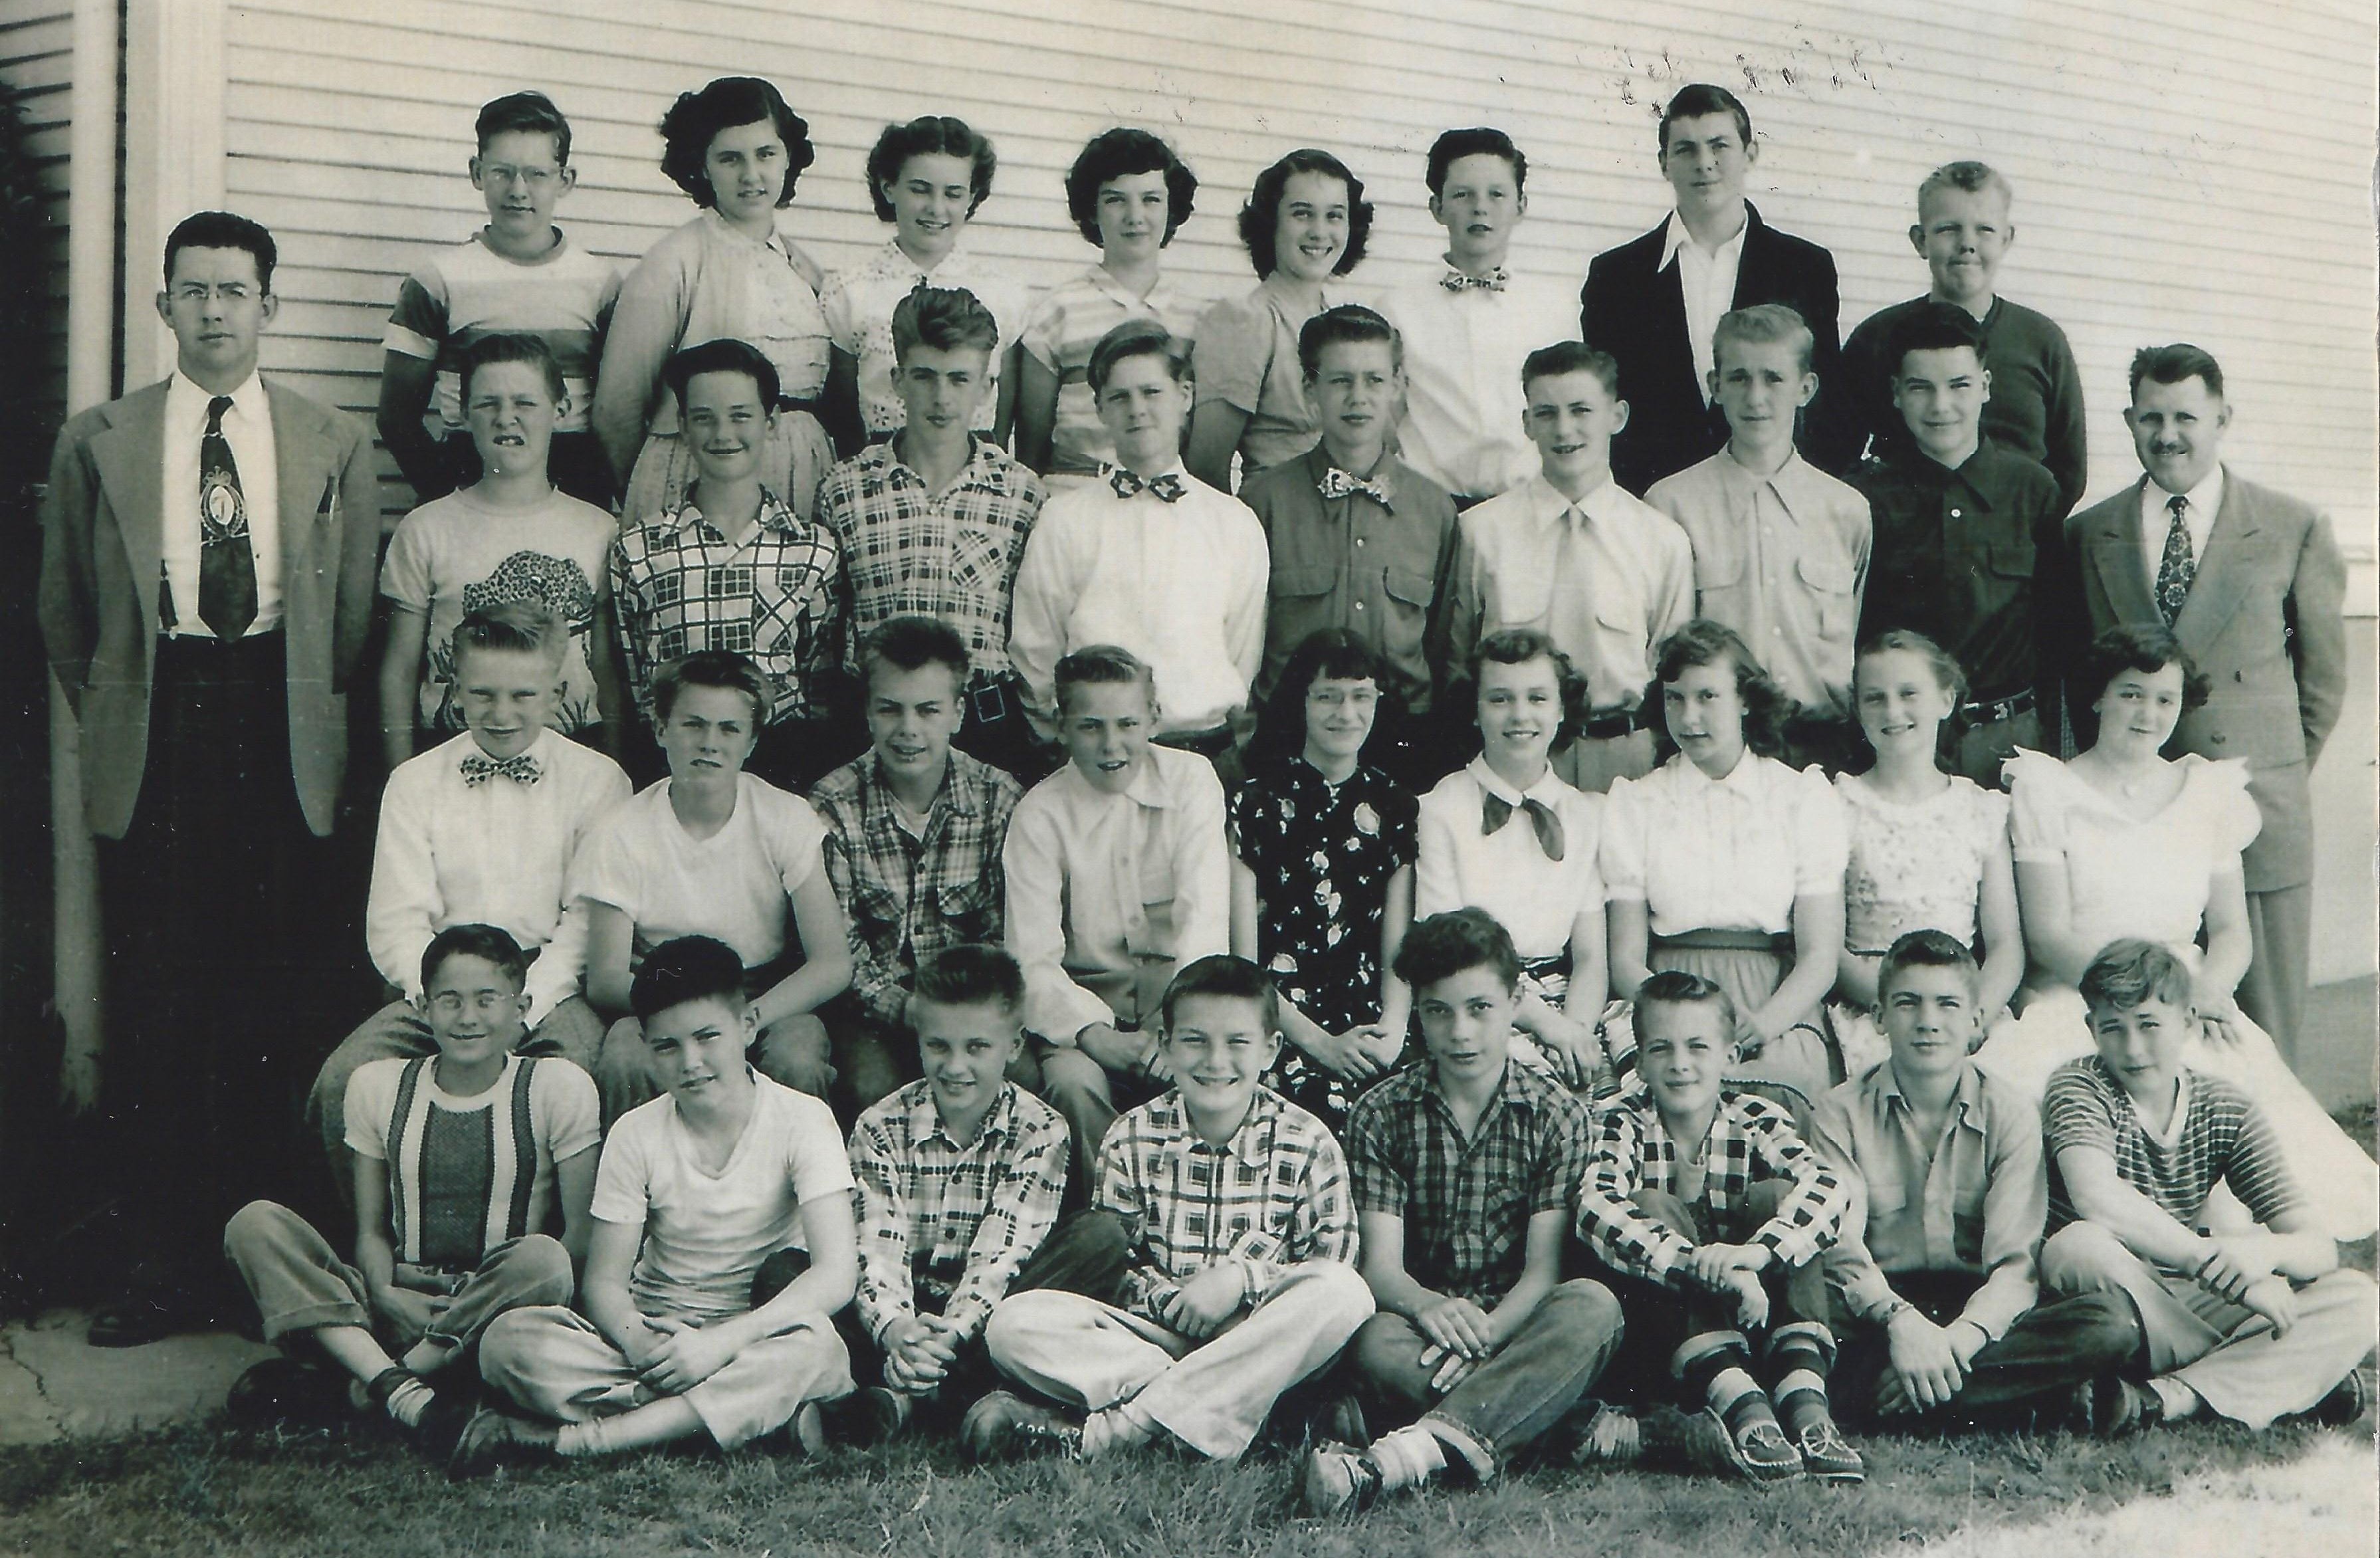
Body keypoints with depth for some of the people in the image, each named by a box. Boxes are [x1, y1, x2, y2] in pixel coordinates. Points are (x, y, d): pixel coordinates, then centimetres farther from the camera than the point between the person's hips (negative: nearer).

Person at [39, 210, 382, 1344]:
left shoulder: (336, 446, 9)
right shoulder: (97, 441, 9)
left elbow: (356, 616, 11)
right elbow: (64, 613, 14)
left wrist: (310, 714, 7)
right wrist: (113, 719, 11)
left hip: (285, 745, 0)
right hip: (154, 741, 0)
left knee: (283, 1000, 0)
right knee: (155, 1002, -2)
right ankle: (166, 1259, 5)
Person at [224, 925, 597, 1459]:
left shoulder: (557, 1088, 1)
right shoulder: (379, 1087, 10)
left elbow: (582, 1233, -2)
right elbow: (372, 1228, 10)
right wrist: (385, 1296, -12)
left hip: (490, 1314, -2)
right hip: (398, 1304, 3)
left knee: (541, 1259, -36)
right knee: (255, 1223, -17)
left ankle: (332, 1377, -26)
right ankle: (400, 1392, -36)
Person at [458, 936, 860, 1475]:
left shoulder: (801, 1121, -7)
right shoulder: (636, 1135, 0)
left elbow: (835, 1274, -18)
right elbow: (604, 1280, -2)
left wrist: (723, 1340, -30)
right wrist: (639, 1342, -27)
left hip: (761, 1334, -2)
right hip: (657, 1333, 2)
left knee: (814, 1349, -38)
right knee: (508, 1342, -24)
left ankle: (566, 1439, -34)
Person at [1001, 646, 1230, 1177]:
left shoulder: (1192, 780, -1)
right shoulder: (1040, 815, -4)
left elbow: (1204, 918, -12)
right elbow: (1032, 959, -12)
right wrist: (1096, 1036, -30)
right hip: (1086, 1006, 0)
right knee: (1073, 1082, -31)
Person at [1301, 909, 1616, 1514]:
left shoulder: (1558, 1115, 5)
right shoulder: (1381, 1114, 7)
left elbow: (1544, 1267, -5)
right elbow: (1380, 1262, -5)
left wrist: (1485, 1330, -27)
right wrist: (1426, 1305, -30)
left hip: (1518, 1324, 1)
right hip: (1422, 1323, 0)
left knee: (1594, 1305, -34)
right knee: (1369, 1338, -34)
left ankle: (1417, 1447, -48)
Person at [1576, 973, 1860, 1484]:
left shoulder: (1757, 1122, -1)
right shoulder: (1621, 1127, -5)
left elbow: (1832, 1189, -22)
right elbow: (1595, 1212, -28)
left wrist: (1757, 1251, -41)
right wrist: (1710, 1268, -41)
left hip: (1755, 1322, 1)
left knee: (1776, 1194, -19)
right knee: (1655, 1206, -24)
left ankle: (1805, 1399, -35)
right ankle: (1739, 1403, -43)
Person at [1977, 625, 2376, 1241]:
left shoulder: (2209, 791, 17)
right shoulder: (2046, 790, 5)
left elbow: (2232, 929, 16)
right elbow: (2048, 937, -3)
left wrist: (2210, 988, -8)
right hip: (2075, 1006, -3)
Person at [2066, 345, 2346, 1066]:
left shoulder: (2296, 531, 1)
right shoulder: (2090, 534, 7)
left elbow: (2324, 673, 9)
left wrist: (2277, 776, 11)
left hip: (2257, 814, -1)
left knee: (2264, 1028, 3)